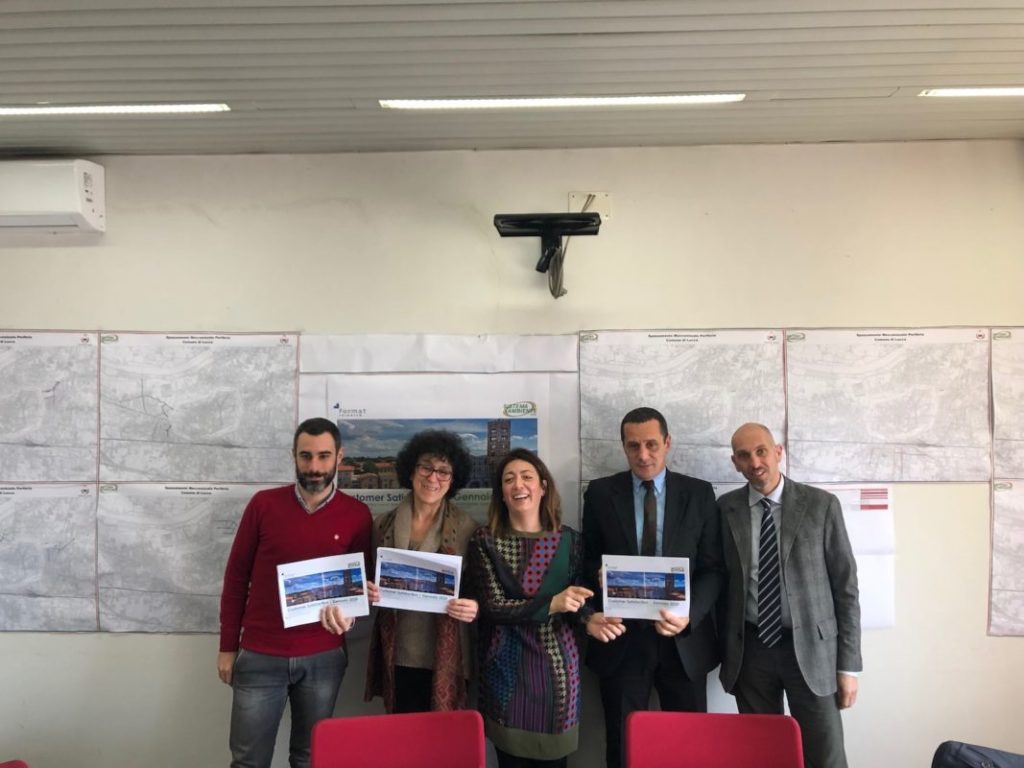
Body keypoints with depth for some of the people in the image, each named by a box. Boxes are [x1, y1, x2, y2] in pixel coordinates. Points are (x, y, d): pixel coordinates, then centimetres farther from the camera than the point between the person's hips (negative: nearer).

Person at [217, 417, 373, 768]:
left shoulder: (357, 515, -2)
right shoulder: (263, 504, -3)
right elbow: (236, 576, 3)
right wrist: (228, 646, 3)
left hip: (323, 658, 0)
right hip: (259, 656, 0)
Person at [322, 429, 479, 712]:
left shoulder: (467, 528, -5)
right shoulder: (383, 524, 3)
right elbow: (371, 582, 12)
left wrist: (474, 608, -19)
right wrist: (367, 592, -9)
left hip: (445, 657, -2)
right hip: (397, 655, 2)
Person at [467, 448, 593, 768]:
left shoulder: (569, 539, -1)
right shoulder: (485, 540, -6)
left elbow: (579, 602, 2)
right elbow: (493, 606, -12)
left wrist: (591, 618, -20)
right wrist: (551, 604, -22)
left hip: (556, 666, 1)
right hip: (506, 667, -1)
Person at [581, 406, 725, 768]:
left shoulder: (699, 493, 1)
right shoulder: (600, 492, 1)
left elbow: (714, 569, 0)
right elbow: (588, 562, 7)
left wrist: (689, 615, -16)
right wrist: (594, 613, -12)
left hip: (685, 639, 0)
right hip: (621, 637, 0)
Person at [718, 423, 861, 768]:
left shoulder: (821, 505, -4)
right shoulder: (726, 509, 1)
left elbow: (846, 586, -2)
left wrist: (848, 664, -4)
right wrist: (724, 647, 4)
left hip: (810, 647, -2)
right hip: (749, 650, 2)